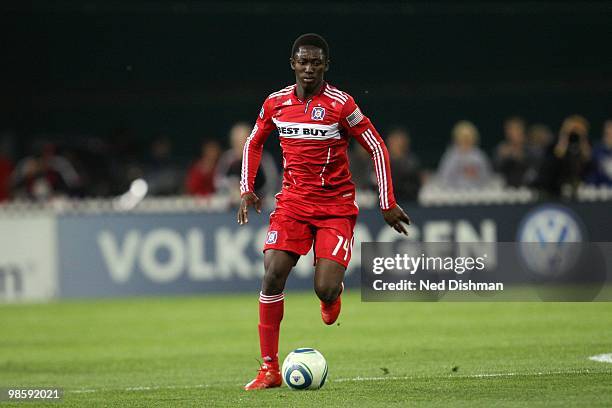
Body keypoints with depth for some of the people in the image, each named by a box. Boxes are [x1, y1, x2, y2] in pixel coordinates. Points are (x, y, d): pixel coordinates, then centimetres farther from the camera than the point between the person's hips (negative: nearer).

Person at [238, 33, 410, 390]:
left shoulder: (340, 104, -11)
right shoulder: (276, 103, 2)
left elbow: (377, 147, -5)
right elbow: (254, 143, 20)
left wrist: (388, 203, -7)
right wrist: (247, 190, 10)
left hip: (336, 206, -3)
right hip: (292, 201, 3)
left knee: (326, 290, -16)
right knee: (273, 277, -14)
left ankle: (332, 296, 27)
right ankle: (270, 369, -7)